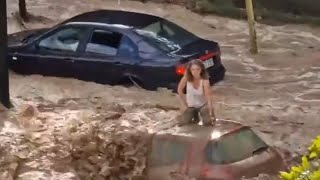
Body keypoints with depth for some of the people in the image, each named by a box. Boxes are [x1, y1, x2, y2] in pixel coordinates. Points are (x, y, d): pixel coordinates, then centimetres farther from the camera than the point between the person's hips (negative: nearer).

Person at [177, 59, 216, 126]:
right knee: (183, 122, -15)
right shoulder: (186, 78, -21)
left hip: (203, 104, -2)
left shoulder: (204, 80, -28)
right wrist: (183, 104, -7)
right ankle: (194, 115, 18)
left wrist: (210, 113, -36)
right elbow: (180, 90, -6)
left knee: (207, 122, -22)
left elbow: (208, 97, -31)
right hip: (190, 105, 2)